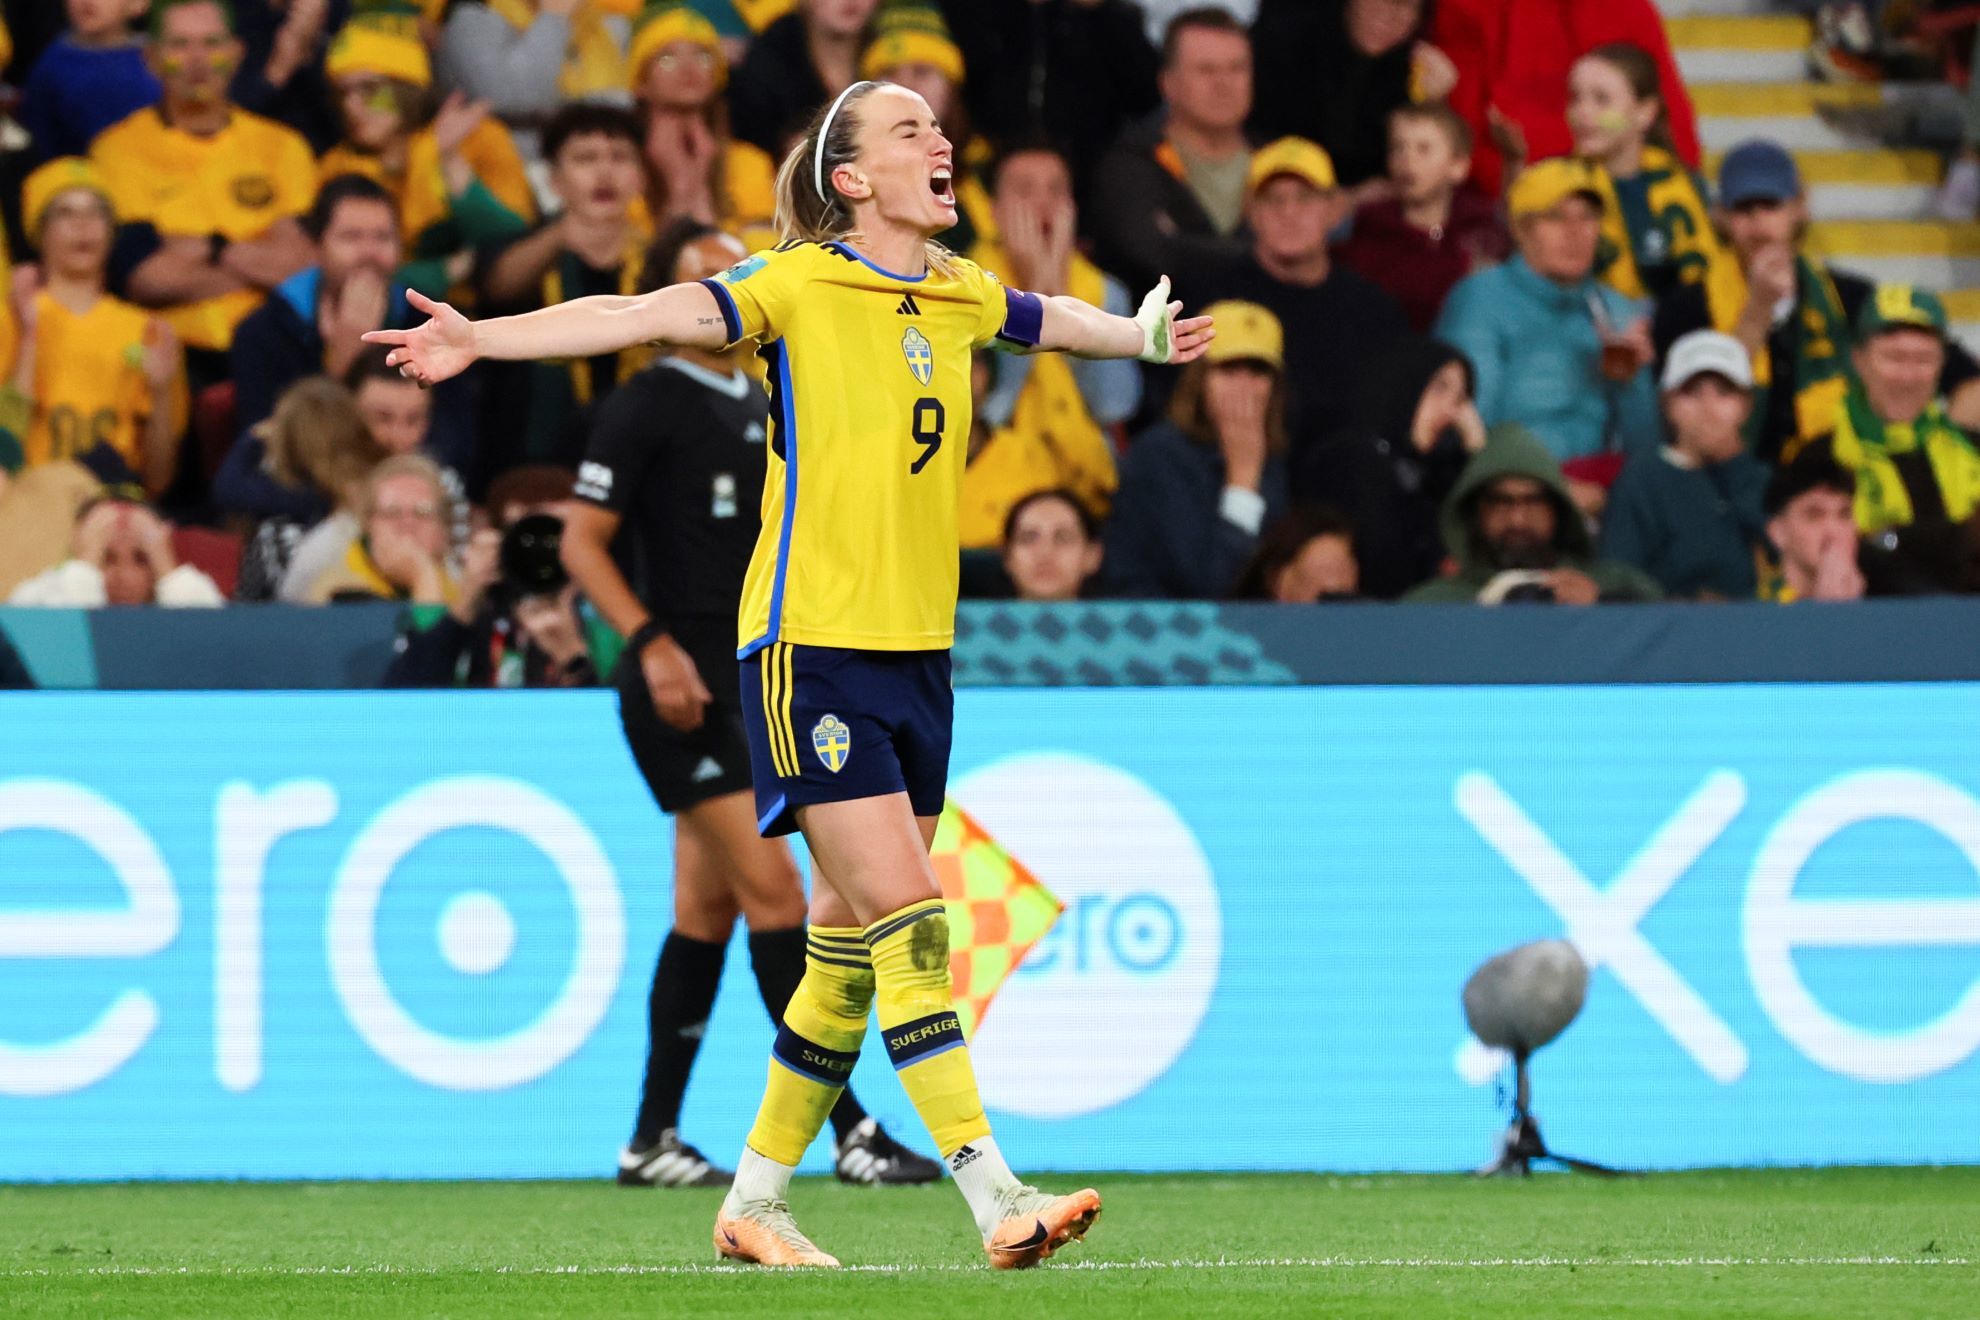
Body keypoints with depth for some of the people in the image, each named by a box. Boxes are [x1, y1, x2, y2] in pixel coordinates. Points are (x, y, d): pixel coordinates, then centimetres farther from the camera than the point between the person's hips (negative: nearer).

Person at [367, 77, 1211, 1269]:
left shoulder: (961, 298, 10)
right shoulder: (797, 287, -9)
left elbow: (1055, 320, 32)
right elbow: (641, 317, -19)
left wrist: (1147, 339, 42)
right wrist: (482, 340, -29)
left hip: (918, 655, 7)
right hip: (814, 646, -7)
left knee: (850, 950, 9)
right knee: (907, 916, -14)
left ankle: (755, 1202, 20)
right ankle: (995, 1197, -18)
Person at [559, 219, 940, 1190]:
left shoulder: (762, 407, 15)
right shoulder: (647, 406, -8)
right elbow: (582, 542, -10)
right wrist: (651, 643, -21)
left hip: (748, 682, 8)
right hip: (683, 684, -8)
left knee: (707, 907, 9)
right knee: (773, 888, -12)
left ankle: (652, 1139, 14)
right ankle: (847, 1130, -14)